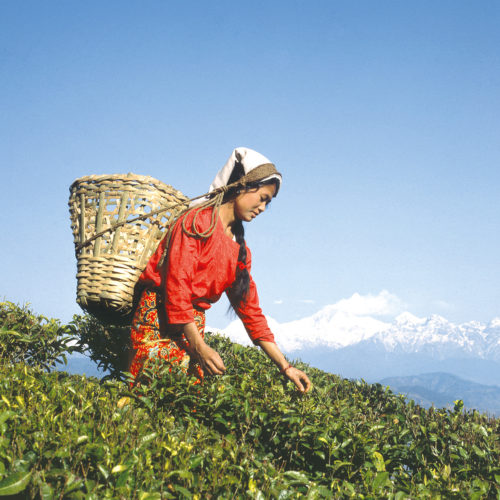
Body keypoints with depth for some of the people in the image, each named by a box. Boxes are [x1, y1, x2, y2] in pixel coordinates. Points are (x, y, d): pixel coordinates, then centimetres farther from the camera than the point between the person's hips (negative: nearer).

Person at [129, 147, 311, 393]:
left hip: (194, 325, 7)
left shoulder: (240, 249, 17)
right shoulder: (199, 221, -6)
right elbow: (177, 285, -15)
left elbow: (250, 309, 15)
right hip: (159, 317, -7)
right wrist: (200, 347, -20)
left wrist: (285, 366, 10)